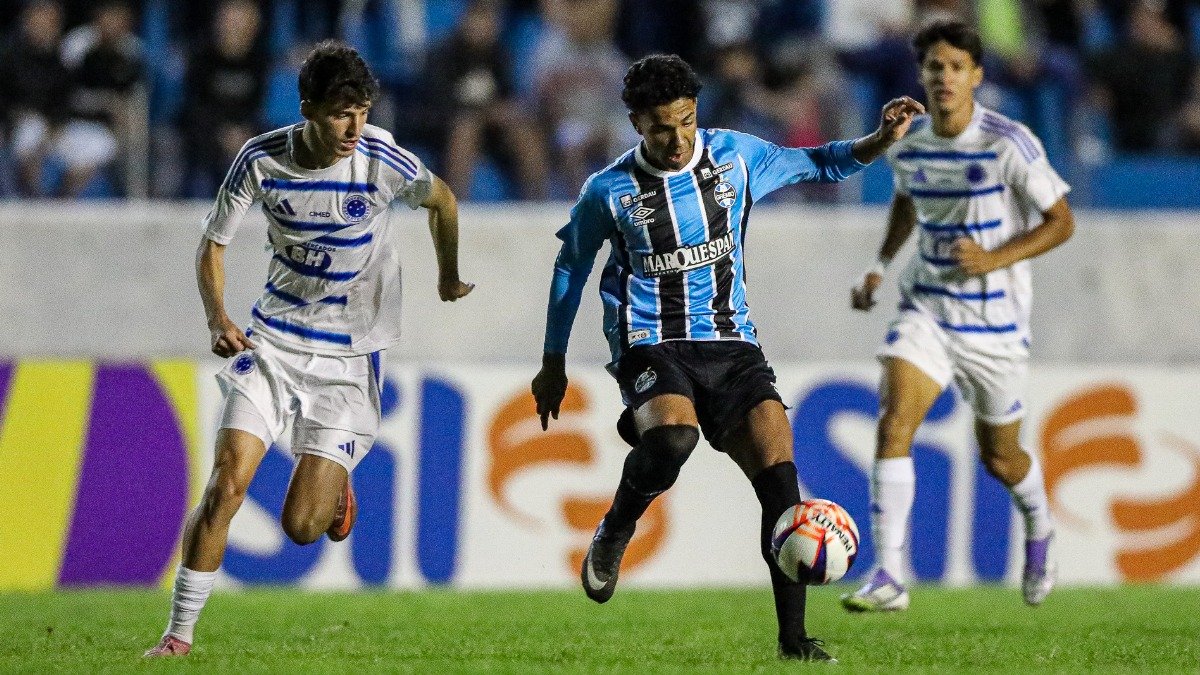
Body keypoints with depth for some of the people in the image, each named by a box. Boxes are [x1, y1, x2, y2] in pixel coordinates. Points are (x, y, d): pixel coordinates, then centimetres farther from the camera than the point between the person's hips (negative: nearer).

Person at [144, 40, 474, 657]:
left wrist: (449, 277, 26)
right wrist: (217, 319, -16)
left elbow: (441, 201, 9)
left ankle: (335, 490, 31)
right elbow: (213, 244, 2)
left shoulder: (382, 160, -14)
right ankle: (179, 634, -4)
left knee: (300, 527, -7)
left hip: (349, 356, -1)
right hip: (272, 341, 1)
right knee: (226, 484, -15)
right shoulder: (262, 160, -10)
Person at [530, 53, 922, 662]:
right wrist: (553, 364, 17)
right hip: (651, 348, -3)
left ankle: (793, 638, -12)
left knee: (778, 471, -16)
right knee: (675, 438, -36)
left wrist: (880, 141, 1)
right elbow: (571, 266, 13)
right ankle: (614, 534, -6)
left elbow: (815, 164, 19)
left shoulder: (735, 156, 4)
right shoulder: (609, 191, -2)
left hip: (730, 346, 3)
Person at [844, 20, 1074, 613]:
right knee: (893, 420, -20)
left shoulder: (1009, 144, -15)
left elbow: (1061, 222, -8)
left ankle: (1039, 529, 48)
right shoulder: (908, 146, -1)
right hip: (926, 309, 3)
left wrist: (996, 259, -21)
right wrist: (880, 265, 8)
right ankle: (888, 578, -22)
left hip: (994, 318, -3)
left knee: (999, 457, 12)